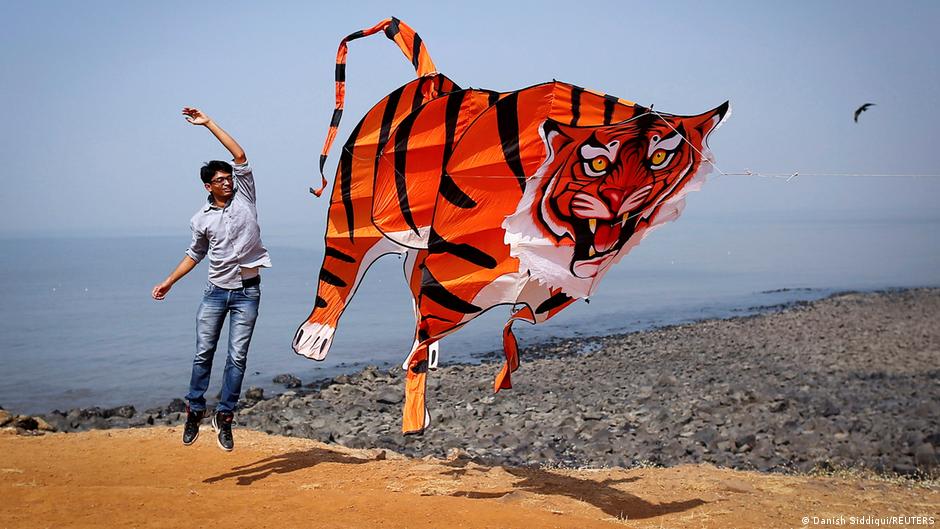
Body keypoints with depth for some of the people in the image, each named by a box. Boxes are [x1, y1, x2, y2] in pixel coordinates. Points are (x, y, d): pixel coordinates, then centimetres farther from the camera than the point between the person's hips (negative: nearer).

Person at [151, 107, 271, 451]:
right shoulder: (201, 219, 4)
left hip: (247, 291, -2)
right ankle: (195, 410, 17)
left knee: (237, 357, -2)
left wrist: (208, 124, -7)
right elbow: (195, 254, 18)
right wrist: (169, 281, 16)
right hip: (216, 291, 2)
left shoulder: (243, 196, 0)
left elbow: (240, 156, -8)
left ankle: (224, 416, 6)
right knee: (203, 353, 3)